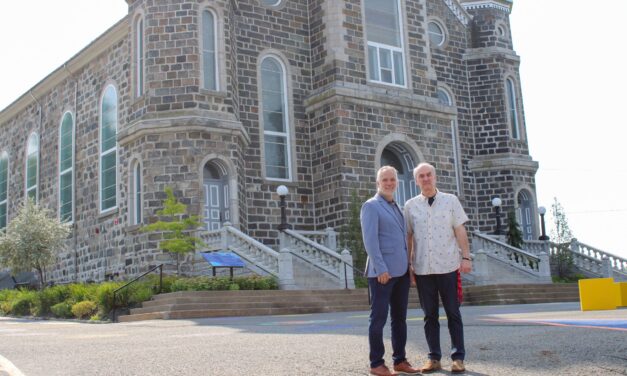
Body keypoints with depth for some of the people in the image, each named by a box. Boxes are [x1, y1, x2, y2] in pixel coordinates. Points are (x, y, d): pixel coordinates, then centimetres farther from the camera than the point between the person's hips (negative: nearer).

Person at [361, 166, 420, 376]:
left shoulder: (397, 208, 18)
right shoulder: (371, 206, -5)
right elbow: (370, 240, -14)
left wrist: (409, 265, 12)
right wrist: (381, 269, -19)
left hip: (402, 272, 8)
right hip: (382, 273, -8)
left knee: (399, 318, 11)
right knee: (379, 318, -3)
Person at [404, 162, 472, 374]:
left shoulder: (450, 200, 5)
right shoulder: (411, 206, 7)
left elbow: (460, 230, 3)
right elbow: (408, 236, 9)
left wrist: (466, 257, -4)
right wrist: (408, 265, 5)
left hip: (448, 266, -1)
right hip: (423, 268, 1)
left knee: (453, 313, 2)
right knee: (430, 315, 6)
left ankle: (458, 358, 8)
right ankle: (434, 358, 12)